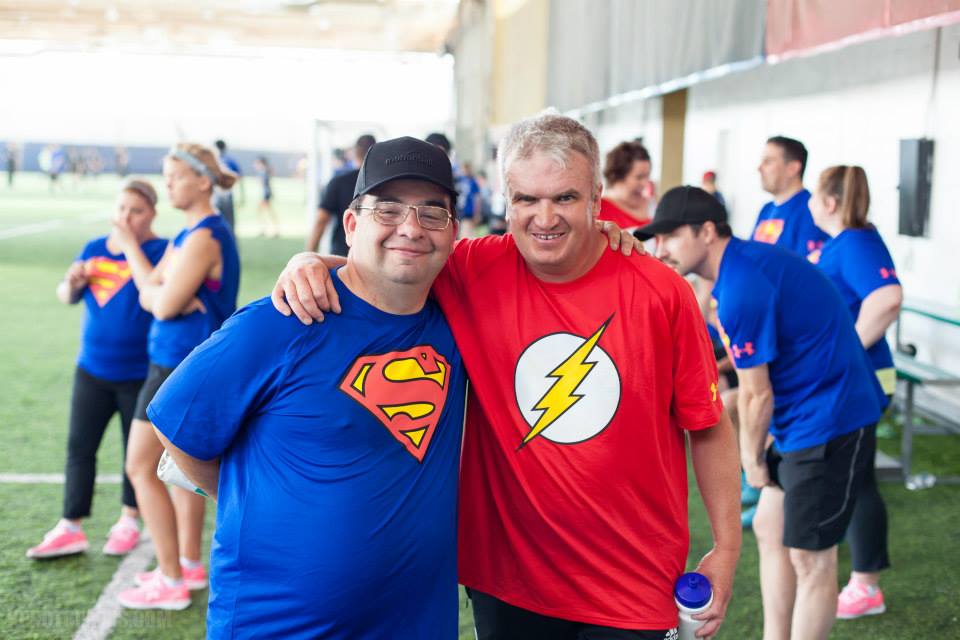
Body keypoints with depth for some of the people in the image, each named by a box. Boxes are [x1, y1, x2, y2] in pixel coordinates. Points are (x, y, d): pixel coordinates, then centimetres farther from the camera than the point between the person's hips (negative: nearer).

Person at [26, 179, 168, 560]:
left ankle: (128, 522, 24)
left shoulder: (159, 251, -10)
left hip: (139, 374, -4)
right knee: (80, 446, 4)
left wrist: (130, 244, -31)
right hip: (93, 369, 5)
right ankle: (70, 528, 10)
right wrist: (72, 282, -10)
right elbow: (66, 298, 9)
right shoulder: (95, 249, 6)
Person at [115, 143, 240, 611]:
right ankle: (189, 565, 28)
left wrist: (131, 249, -10)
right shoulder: (189, 234, 12)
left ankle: (171, 583, 2)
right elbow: (150, 296, 8)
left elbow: (163, 305, -21)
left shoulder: (204, 237, -20)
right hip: (187, 360, 10)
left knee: (140, 467, -3)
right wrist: (170, 298, -16)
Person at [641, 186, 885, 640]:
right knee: (769, 529, 17)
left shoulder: (742, 288, -23)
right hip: (803, 419, 10)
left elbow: (757, 396, -16)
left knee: (809, 557, 0)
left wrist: (751, 459, -1)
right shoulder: (745, 263, 8)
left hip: (830, 422, -10)